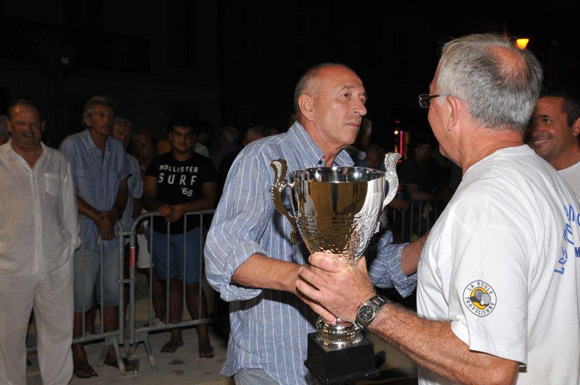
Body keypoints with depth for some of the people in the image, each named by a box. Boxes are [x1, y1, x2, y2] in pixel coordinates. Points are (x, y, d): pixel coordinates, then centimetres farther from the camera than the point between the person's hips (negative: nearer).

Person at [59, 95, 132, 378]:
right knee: (80, 298, 1)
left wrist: (114, 213, -5)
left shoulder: (117, 148, 10)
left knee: (112, 294, 11)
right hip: (82, 233, -5)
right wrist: (97, 216, -15)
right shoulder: (71, 145, -6)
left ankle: (112, 352, 24)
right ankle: (78, 355, 18)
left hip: (111, 233, 5)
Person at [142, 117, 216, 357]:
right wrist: (159, 207, -18)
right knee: (172, 283, 10)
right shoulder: (158, 163, 9)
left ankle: (203, 338, 4)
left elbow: (210, 201, -5)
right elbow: (147, 197, 3)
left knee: (192, 285, -6)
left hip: (188, 230, -3)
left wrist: (182, 208, -18)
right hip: (160, 230, 3)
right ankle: (176, 335, 21)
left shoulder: (203, 164, 1)